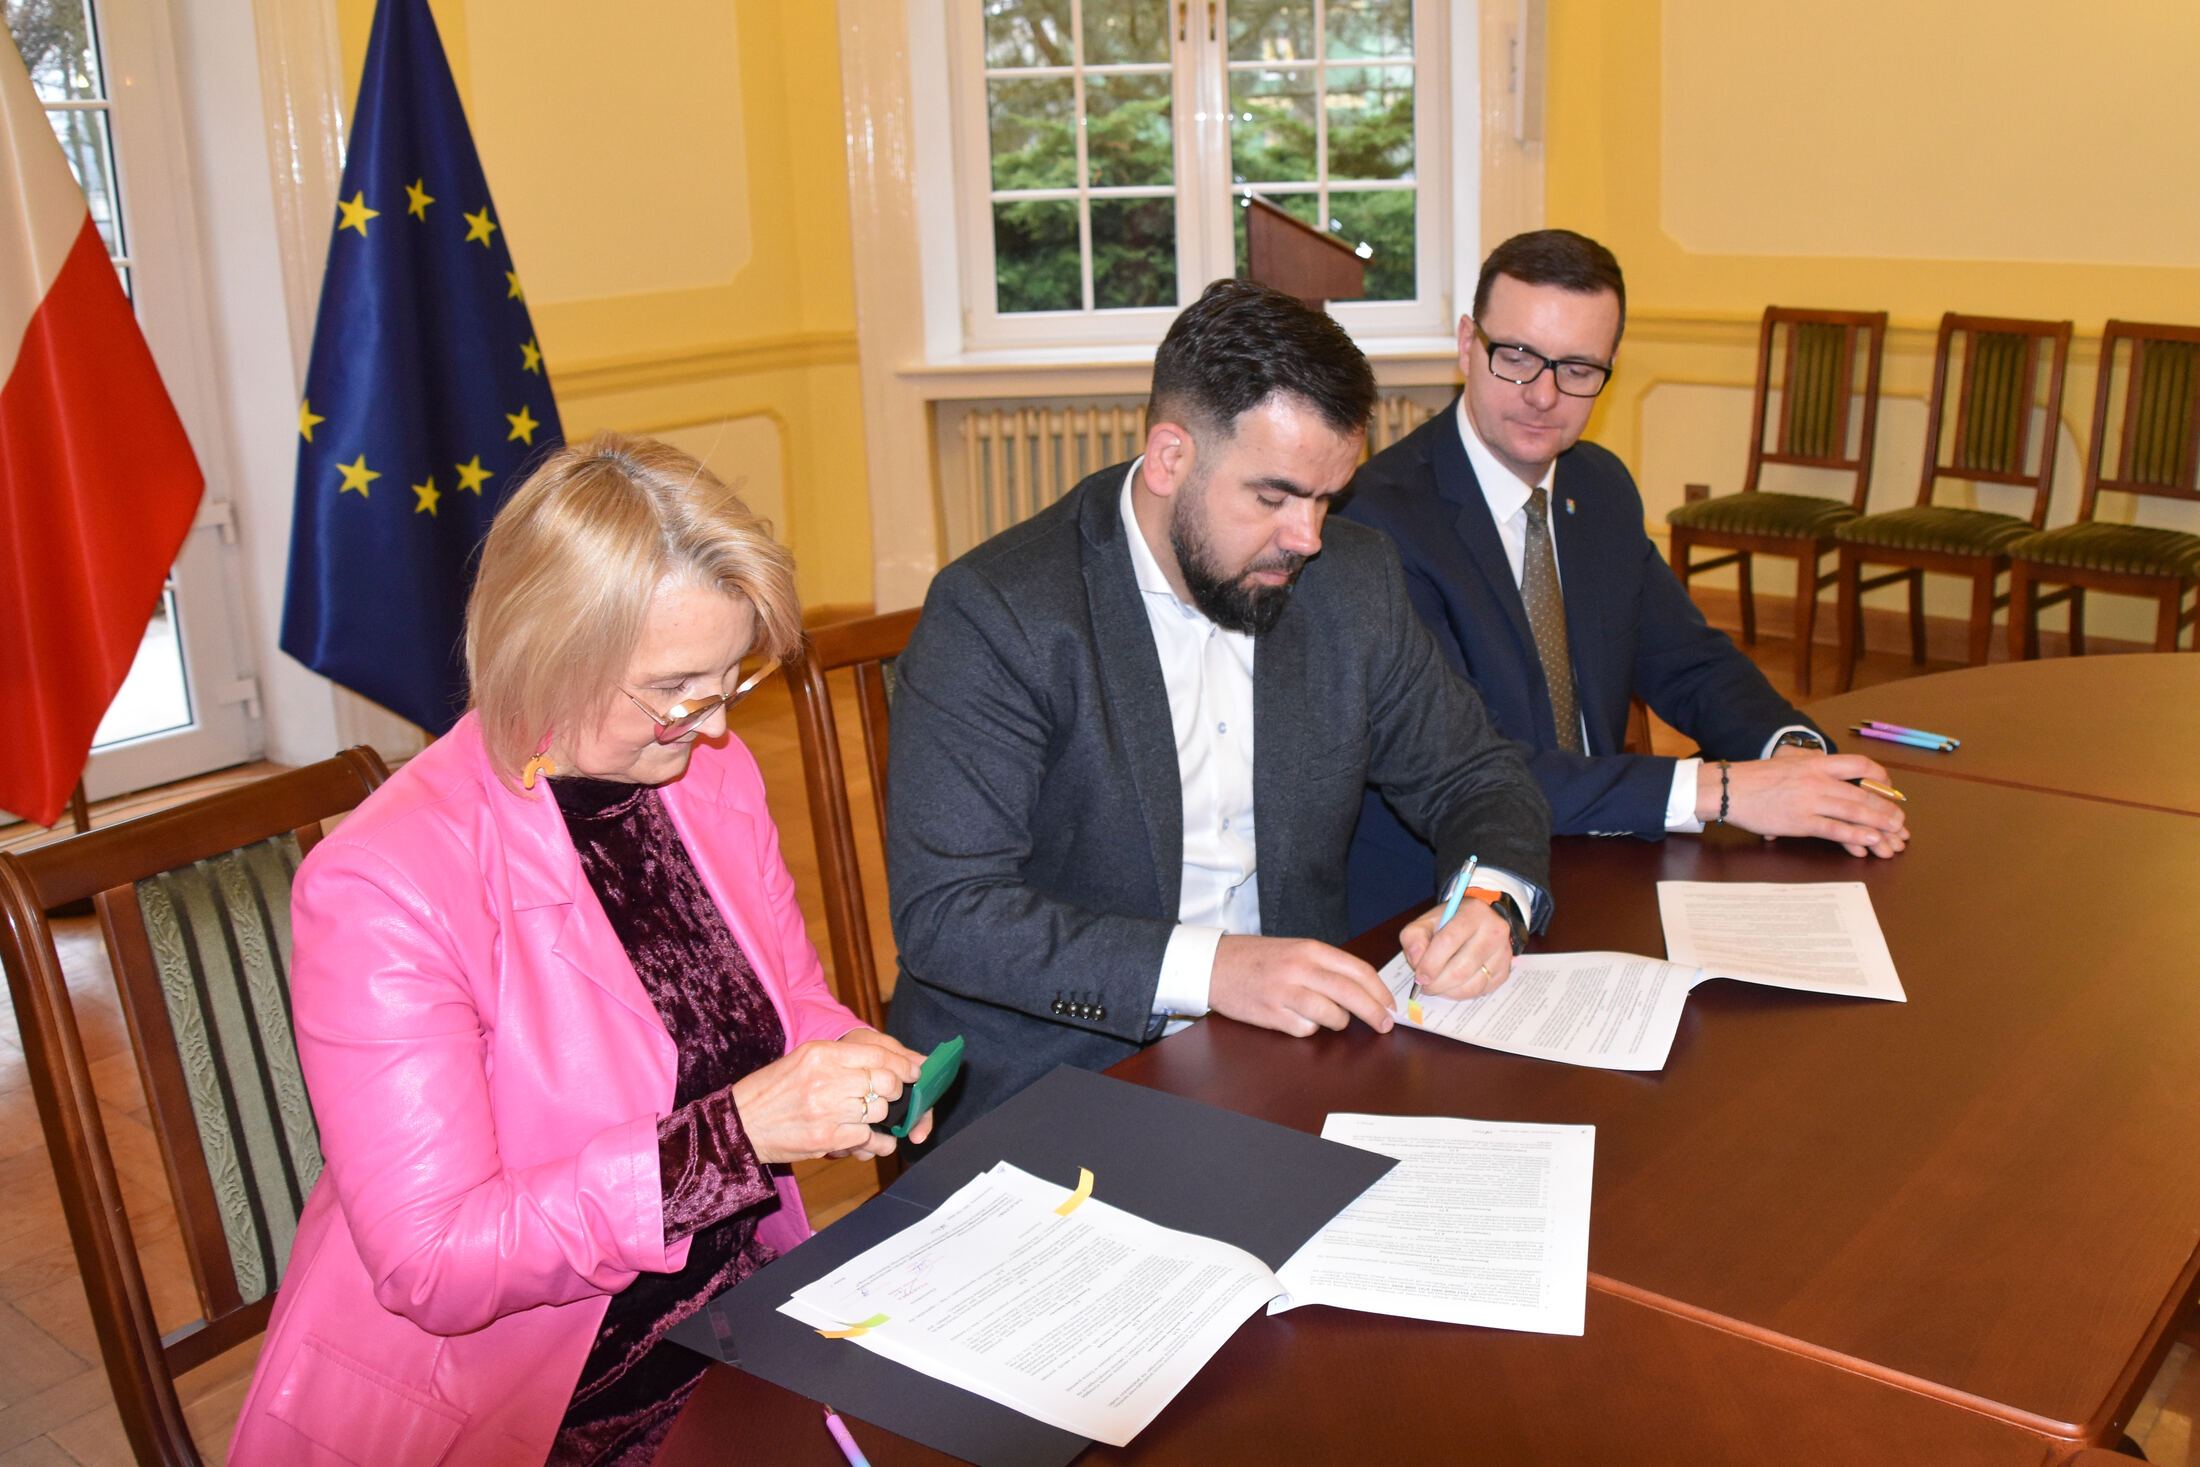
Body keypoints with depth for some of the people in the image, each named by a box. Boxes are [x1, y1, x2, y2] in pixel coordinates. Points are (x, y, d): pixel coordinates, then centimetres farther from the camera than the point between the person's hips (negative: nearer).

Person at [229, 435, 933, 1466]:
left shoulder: (712, 773, 2)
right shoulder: (384, 887, -19)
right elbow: (433, 1265, -20)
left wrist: (847, 1059, -7)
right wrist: (730, 1136, -27)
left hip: (739, 1341, 6)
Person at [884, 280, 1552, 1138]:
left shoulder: (1350, 580, 4)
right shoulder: (994, 615, -14)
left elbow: (1475, 777, 14)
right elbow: (943, 912, -19)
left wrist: (1493, 899, -10)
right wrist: (1206, 968, -28)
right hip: (1051, 1092, -6)